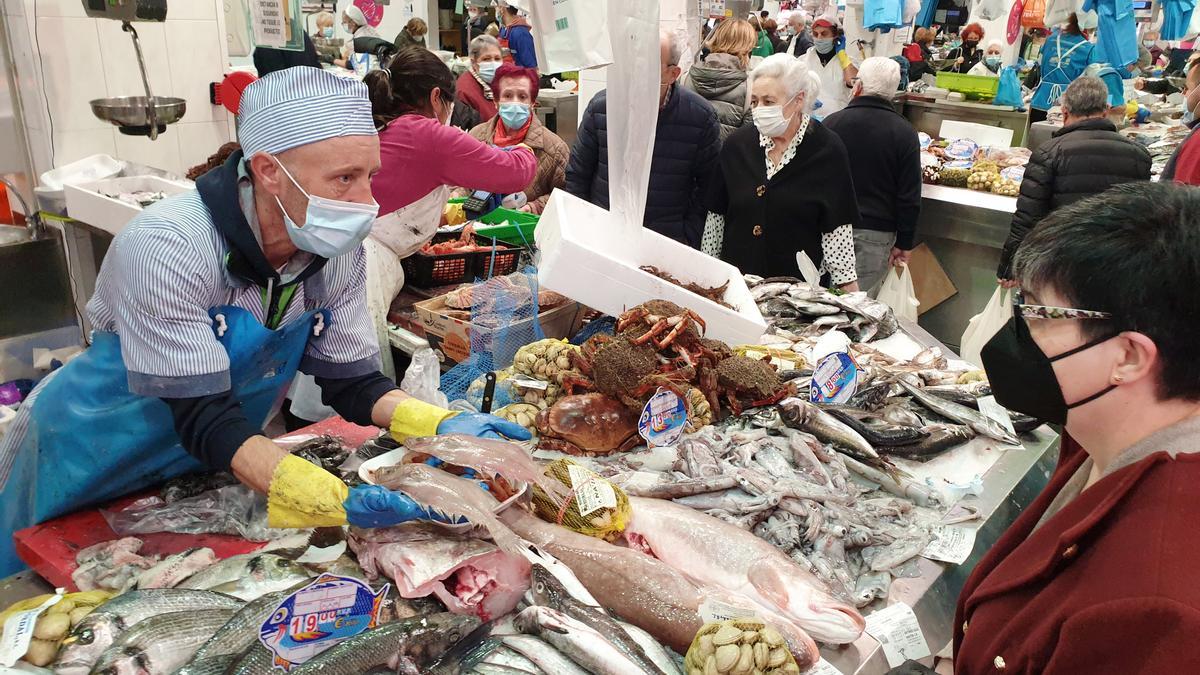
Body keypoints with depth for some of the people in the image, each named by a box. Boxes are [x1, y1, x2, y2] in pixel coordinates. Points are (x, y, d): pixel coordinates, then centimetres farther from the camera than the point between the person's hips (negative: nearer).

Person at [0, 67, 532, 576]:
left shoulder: (338, 252, -16)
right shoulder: (166, 248, -33)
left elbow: (351, 381, -8)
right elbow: (204, 419, -33)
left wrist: (442, 425, -26)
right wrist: (337, 501, -45)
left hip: (210, 468, 5)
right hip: (90, 466, -4)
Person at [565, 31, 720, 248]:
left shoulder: (701, 117, -8)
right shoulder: (600, 106, -2)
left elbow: (708, 188, -1)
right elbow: (577, 175, 6)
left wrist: (687, 242, -6)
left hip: (667, 245, -1)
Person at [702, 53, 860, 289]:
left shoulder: (827, 151, -7)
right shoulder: (737, 144, 2)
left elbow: (837, 227, -7)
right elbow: (716, 215, 7)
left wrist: (848, 288, -10)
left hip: (800, 285, -3)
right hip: (735, 277, 3)